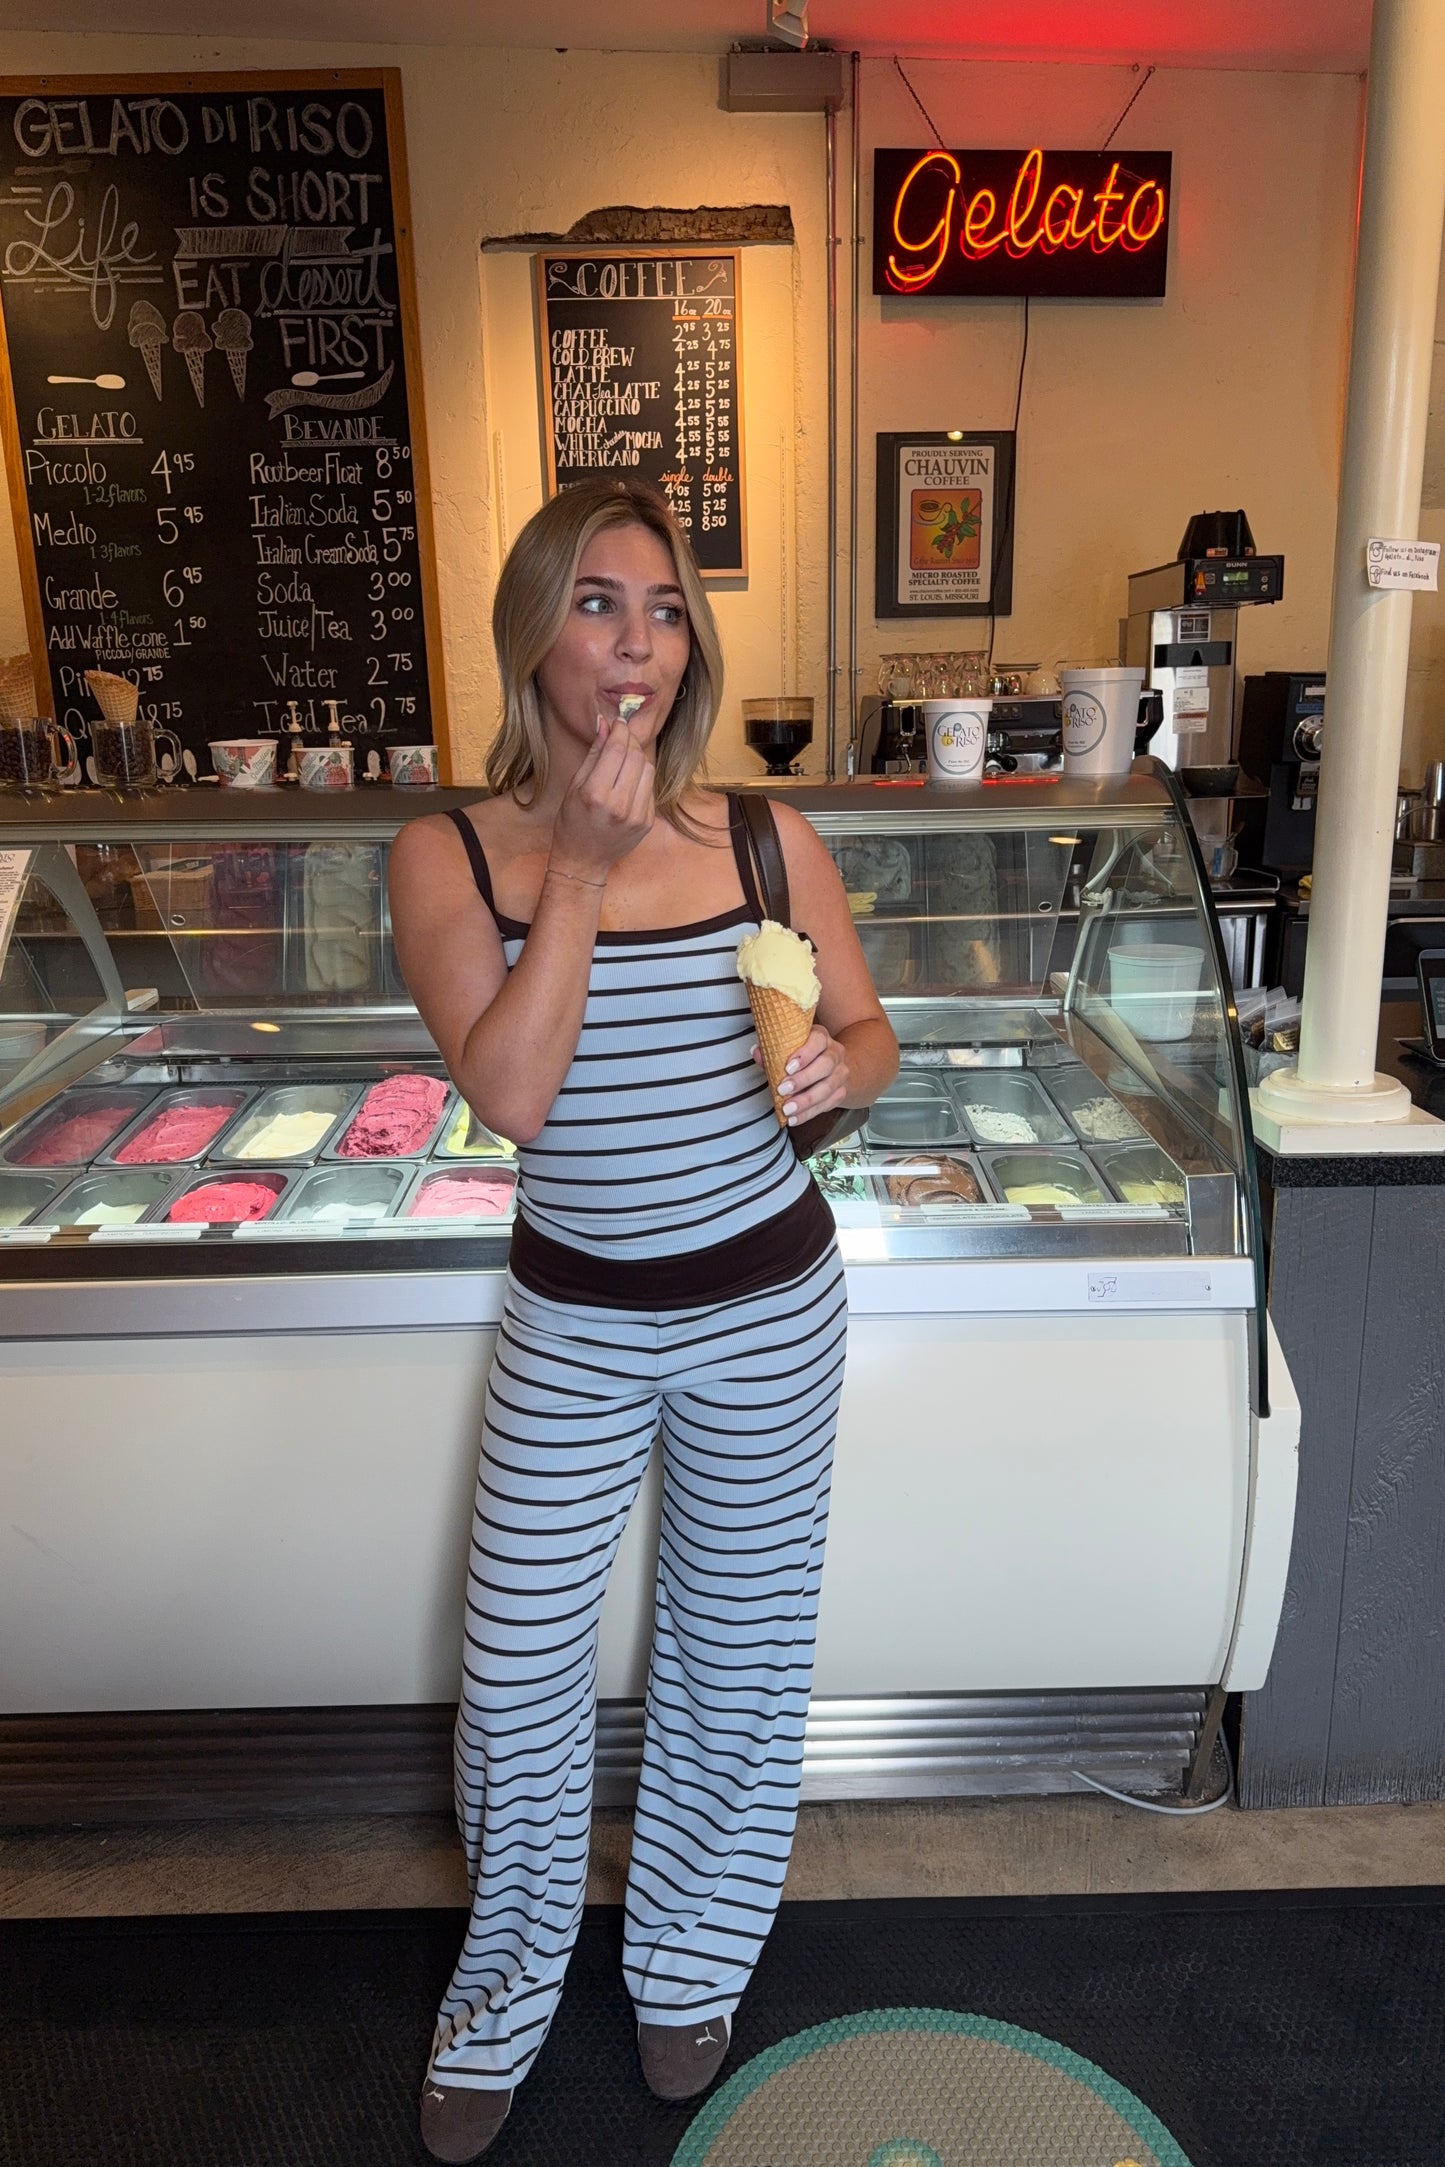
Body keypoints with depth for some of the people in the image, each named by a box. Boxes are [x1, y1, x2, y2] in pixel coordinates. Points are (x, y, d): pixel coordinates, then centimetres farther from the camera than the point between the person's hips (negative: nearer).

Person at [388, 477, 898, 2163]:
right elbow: (510, 1092, -22)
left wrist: (837, 1069, -19)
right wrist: (584, 864, -22)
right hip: (572, 1323, 0)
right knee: (516, 1680, 10)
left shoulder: (763, 838, -7)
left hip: (767, 1309, 1)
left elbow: (870, 1037, 3)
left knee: (735, 1658, 17)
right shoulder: (449, 856, -9)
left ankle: (687, 1972, 47)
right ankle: (503, 2000, 42)